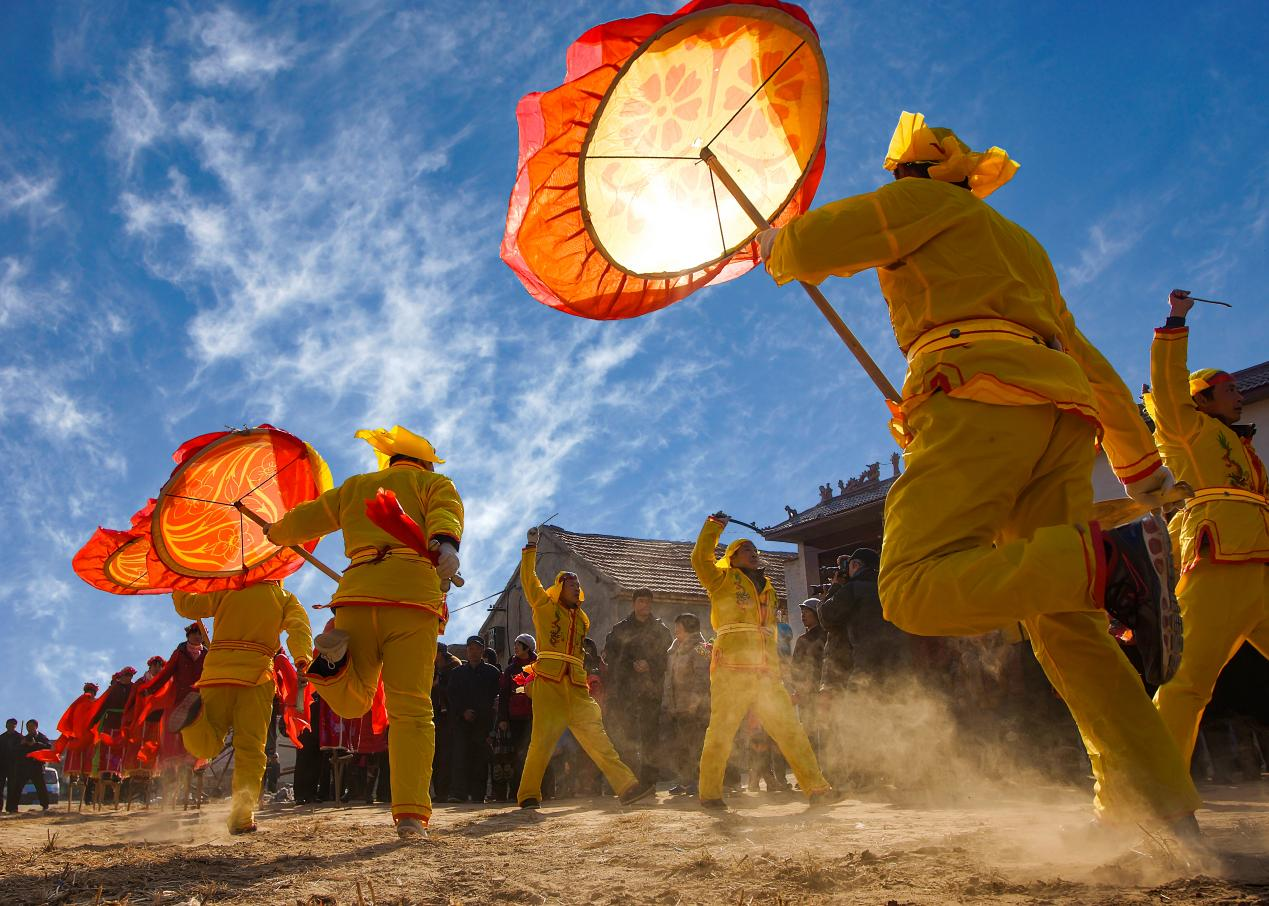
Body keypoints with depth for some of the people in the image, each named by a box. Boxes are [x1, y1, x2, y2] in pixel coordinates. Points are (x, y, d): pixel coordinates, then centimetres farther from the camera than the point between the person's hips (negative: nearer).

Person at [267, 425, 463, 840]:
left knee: (350, 701, 15)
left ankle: (333, 656, -17)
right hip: (414, 595, -2)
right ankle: (411, 814, -12)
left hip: (357, 592, 2)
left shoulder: (354, 487, 29)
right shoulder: (435, 483, 20)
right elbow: (446, 512, -3)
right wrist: (446, 543, -24)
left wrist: (276, 532, 56)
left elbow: (303, 520, 34)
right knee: (412, 709, -1)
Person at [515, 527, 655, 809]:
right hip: (548, 681, -4)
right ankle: (529, 794, 4)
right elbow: (529, 579, -2)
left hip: (576, 685, 5)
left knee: (594, 733, -2)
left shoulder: (582, 619, 23)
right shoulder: (545, 606, 8)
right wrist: (531, 547, -4)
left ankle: (626, 785, -8)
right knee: (543, 738, -7)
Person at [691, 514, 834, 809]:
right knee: (721, 731, -5)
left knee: (790, 728, 3)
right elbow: (701, 558, -5)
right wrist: (714, 526, 2)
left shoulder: (767, 589, 25)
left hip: (766, 673, 6)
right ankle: (710, 792, 2)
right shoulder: (723, 580, 9)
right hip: (731, 670, -6)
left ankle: (816, 787, 4)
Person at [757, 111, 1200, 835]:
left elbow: (812, 246, 9)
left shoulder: (924, 201, 16)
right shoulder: (1019, 245, 39)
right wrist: (1140, 461, 40)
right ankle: (1161, 805, 0)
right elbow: (1089, 362, 38)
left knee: (916, 589, -22)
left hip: (981, 393, -8)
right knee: (1065, 625, 6)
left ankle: (1109, 559, -36)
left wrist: (778, 246, 34)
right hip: (1064, 407, 8)